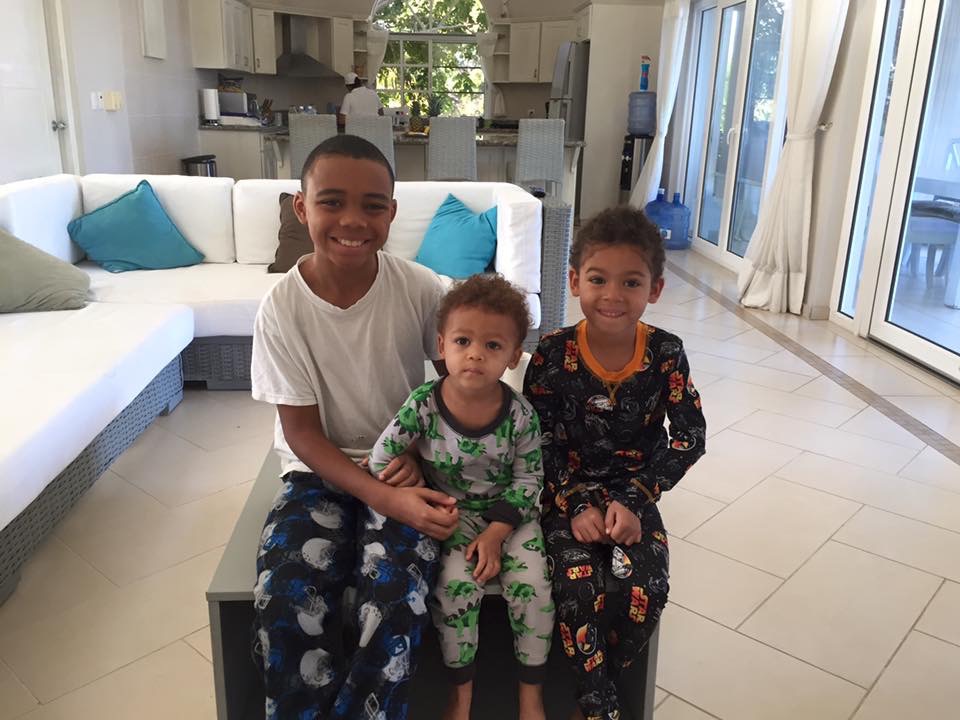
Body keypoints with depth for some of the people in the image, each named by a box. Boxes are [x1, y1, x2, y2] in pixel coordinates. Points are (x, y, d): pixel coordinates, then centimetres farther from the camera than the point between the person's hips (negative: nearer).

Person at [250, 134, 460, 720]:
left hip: (406, 471, 0)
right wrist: (384, 499, -21)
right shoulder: (283, 308, -12)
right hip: (322, 472, 1)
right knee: (284, 599, -24)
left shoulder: (420, 289, -12)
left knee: (397, 595, -26)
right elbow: (302, 431, -9)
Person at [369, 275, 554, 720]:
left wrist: (496, 533, -16)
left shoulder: (520, 415, -17)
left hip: (509, 512, 1)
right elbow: (380, 460, -10)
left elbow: (528, 480, -8)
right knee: (455, 584, -22)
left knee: (532, 582, -17)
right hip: (451, 512, 0)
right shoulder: (423, 405, -19)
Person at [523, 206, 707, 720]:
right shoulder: (553, 354, -13)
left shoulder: (666, 354, -10)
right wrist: (576, 505, -17)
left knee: (646, 589, -21)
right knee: (579, 585, -24)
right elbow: (540, 444, -7)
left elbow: (689, 439, -5)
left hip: (633, 493, 1)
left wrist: (632, 501, -14)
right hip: (567, 493, -1)